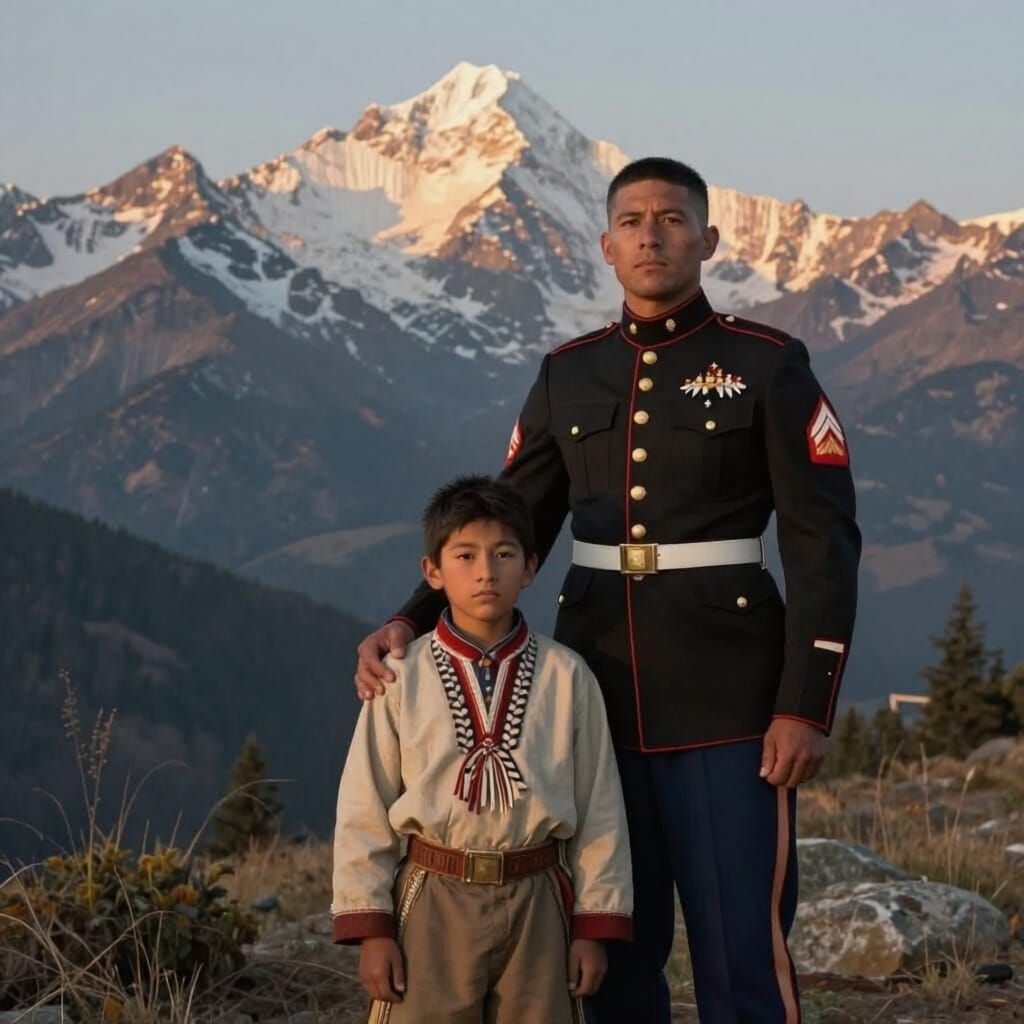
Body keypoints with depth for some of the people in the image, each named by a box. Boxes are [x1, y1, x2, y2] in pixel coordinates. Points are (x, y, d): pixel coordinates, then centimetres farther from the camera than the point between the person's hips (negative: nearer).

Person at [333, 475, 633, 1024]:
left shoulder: (567, 677, 1)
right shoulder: (401, 676, -2)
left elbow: (599, 807, 4)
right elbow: (363, 808, 1)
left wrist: (595, 924, 2)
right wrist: (370, 926, -3)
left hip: (537, 902, 1)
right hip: (434, 902, -1)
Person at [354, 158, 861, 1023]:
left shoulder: (769, 366, -4)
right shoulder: (570, 375, 9)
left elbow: (824, 543, -7)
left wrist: (807, 707, -14)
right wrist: (412, 623, -5)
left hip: (726, 702, -4)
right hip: (600, 696, 4)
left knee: (742, 951, -4)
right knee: (616, 948, 8)